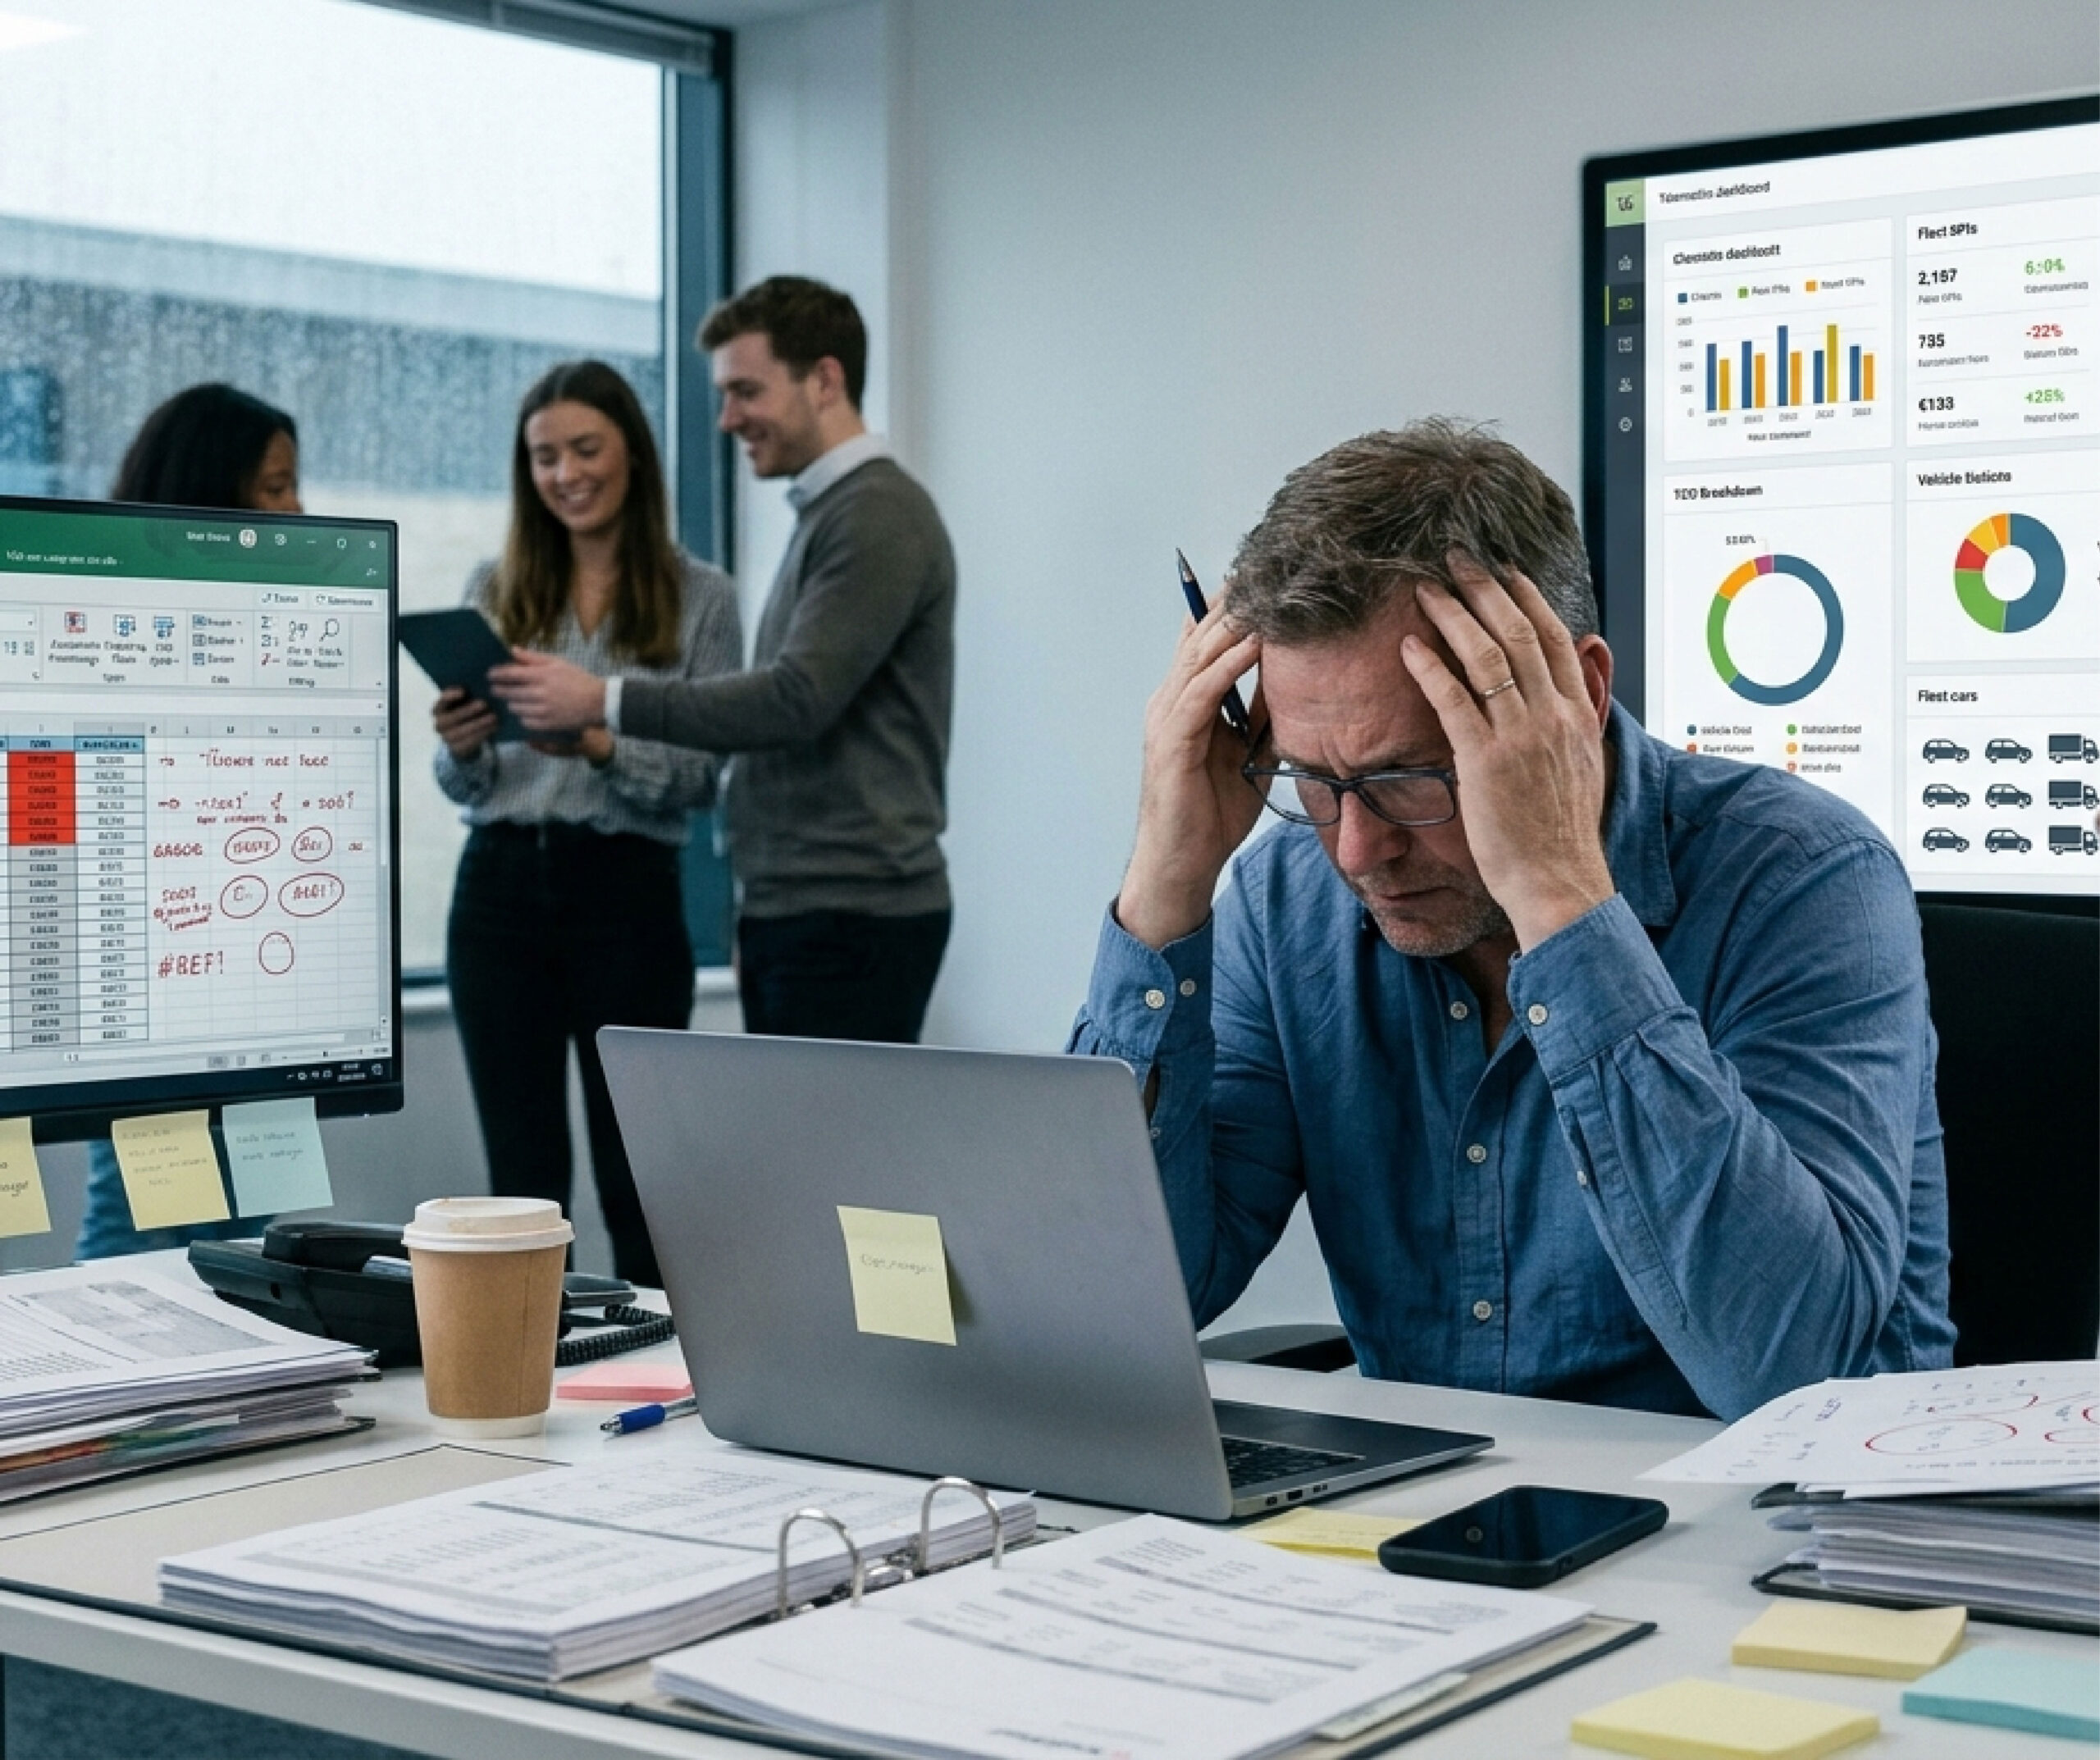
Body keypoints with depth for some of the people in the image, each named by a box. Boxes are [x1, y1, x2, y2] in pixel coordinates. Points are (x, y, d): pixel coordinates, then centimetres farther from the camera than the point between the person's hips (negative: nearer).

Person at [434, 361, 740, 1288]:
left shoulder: (699, 597, 2)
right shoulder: (494, 589, 10)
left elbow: (700, 777, -4)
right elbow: (463, 788, 9)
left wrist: (602, 749, -22)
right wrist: (460, 750, -13)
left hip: (627, 896, -3)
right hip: (500, 889, 3)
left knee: (636, 1179, 1)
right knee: (521, 1175, 7)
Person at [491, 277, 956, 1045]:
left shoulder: (878, 515, -11)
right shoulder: (826, 515, 20)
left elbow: (799, 698, -21)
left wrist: (607, 701, -19)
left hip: (850, 917, -10)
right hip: (794, 914, 10)